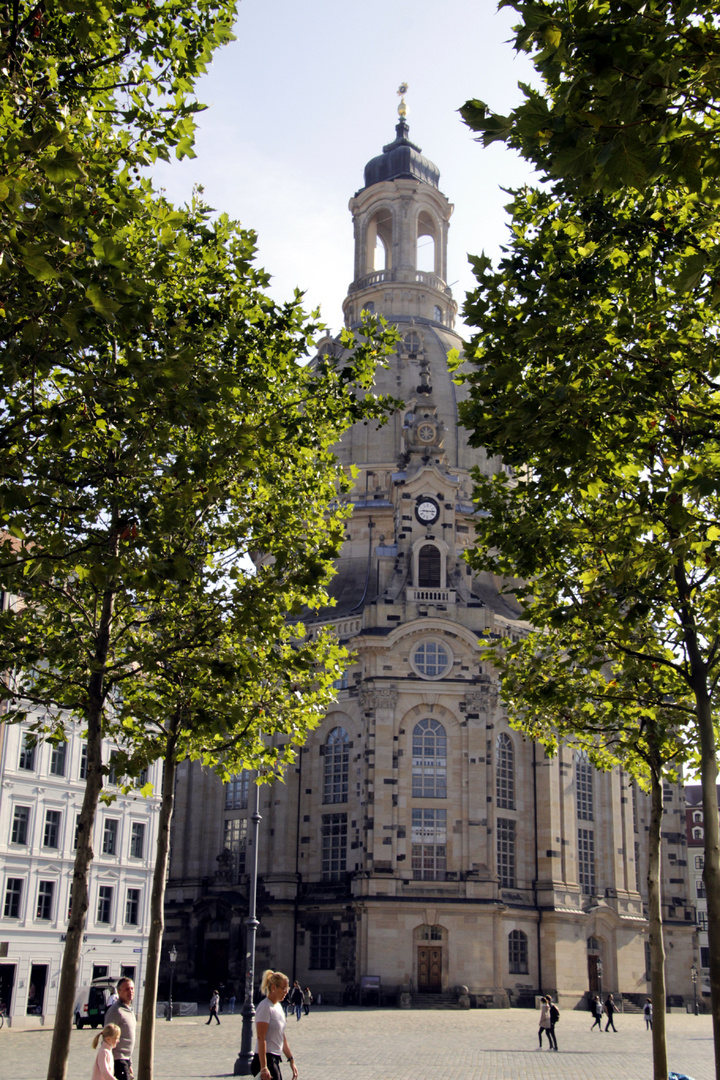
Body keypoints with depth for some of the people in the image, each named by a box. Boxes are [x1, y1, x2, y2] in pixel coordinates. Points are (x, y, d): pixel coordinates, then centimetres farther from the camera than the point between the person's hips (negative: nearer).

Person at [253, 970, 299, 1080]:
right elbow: (261, 1039, -19)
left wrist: (291, 1060, 19)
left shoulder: (278, 1006, 14)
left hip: (275, 1060, 9)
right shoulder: (265, 1007, -14)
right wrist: (263, 1068, -24)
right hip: (265, 1061, -9)